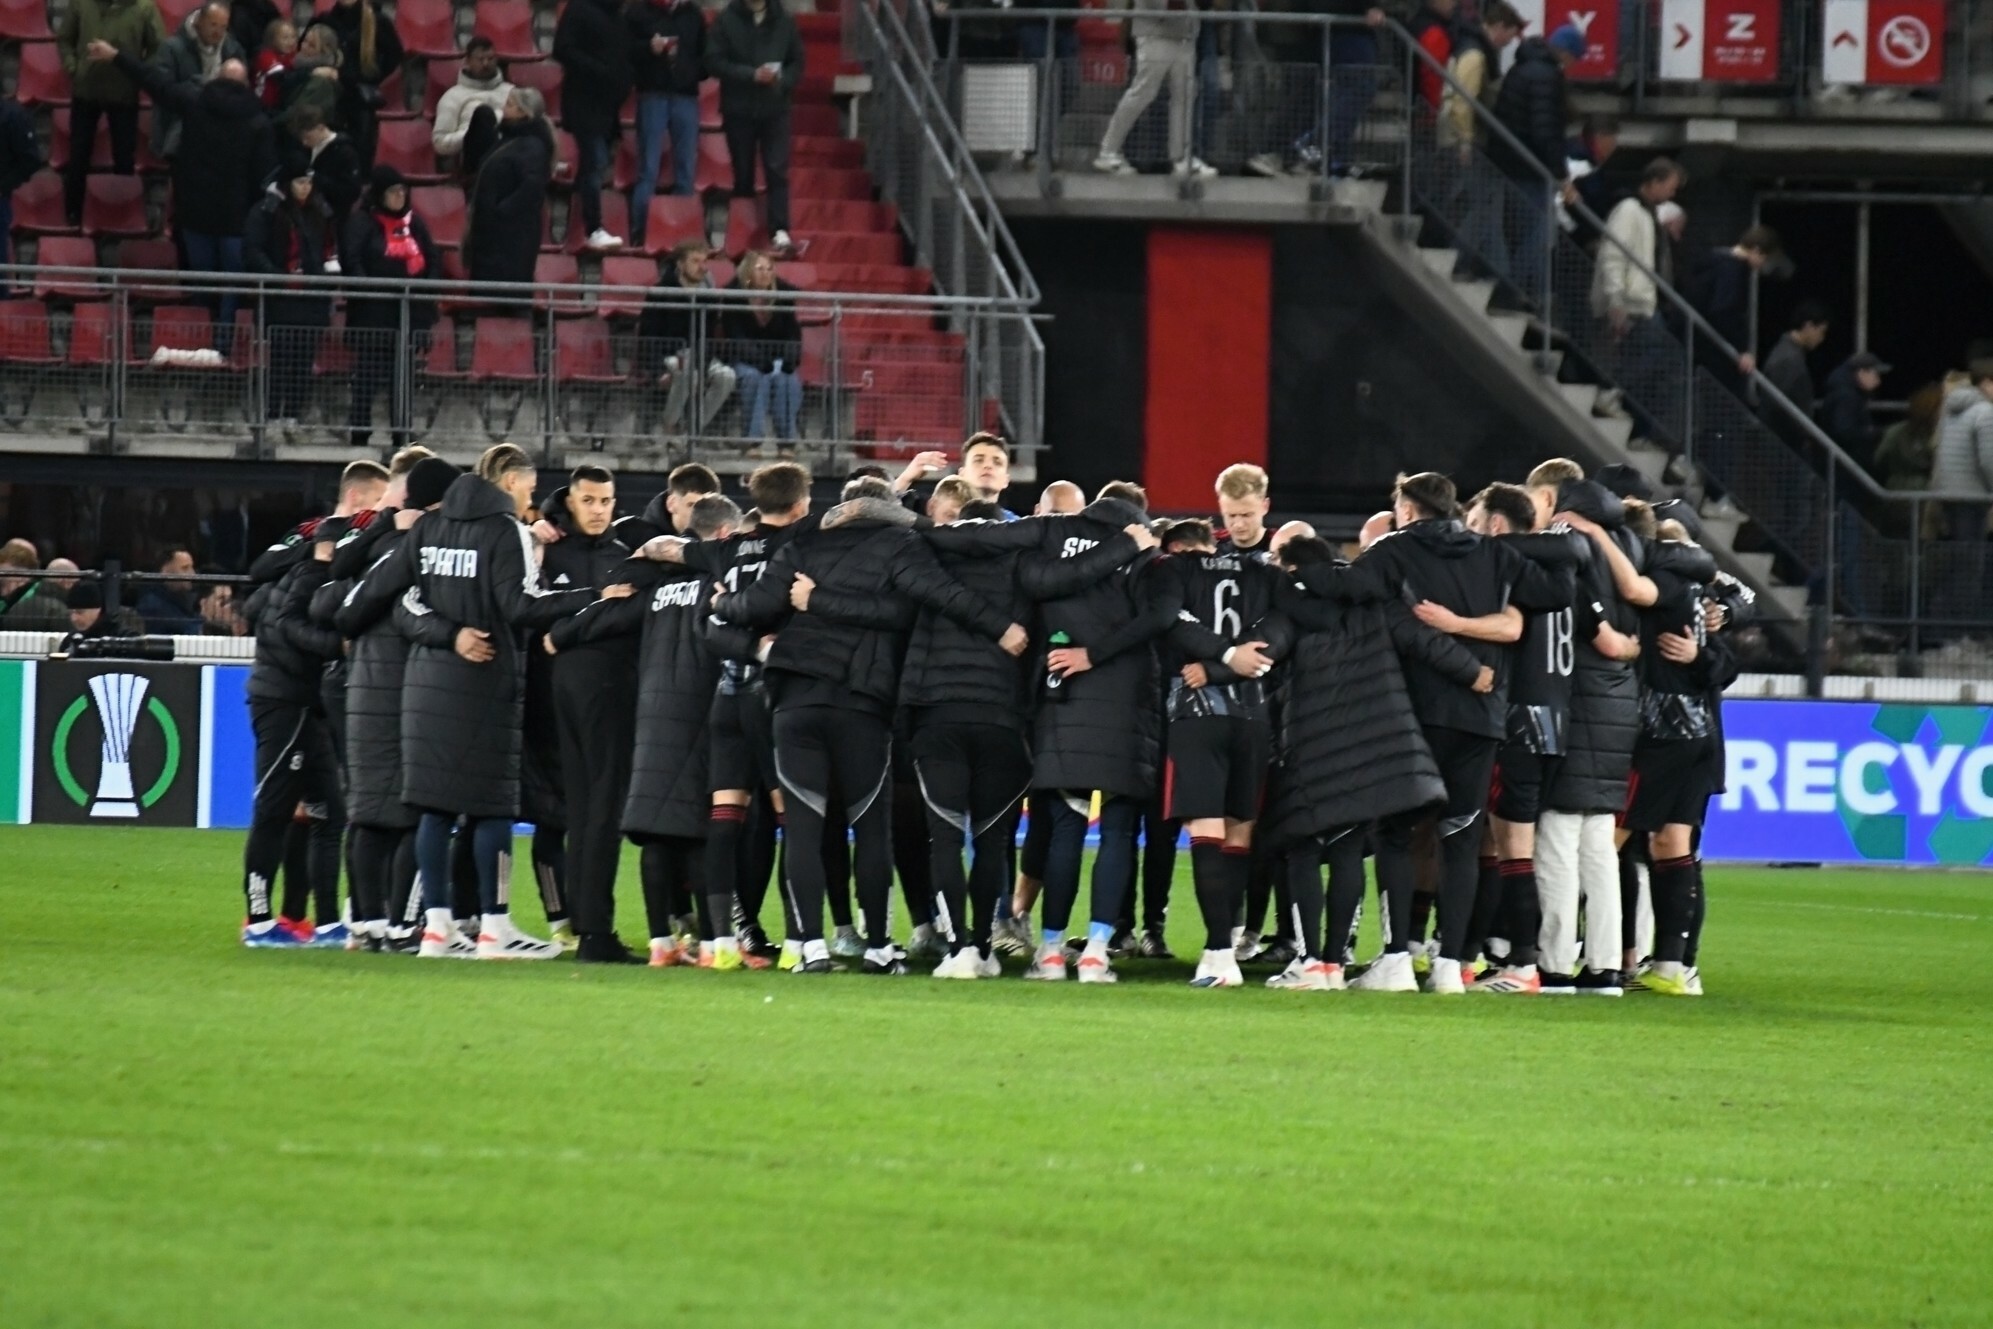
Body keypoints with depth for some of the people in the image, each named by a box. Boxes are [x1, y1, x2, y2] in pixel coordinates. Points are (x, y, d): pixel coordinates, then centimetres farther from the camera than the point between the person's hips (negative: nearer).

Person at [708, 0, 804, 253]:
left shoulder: (784, 21, 5)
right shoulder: (727, 20, -2)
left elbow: (797, 63, 9)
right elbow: (714, 62, -7)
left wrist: (782, 80, -12)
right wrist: (751, 75, -17)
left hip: (775, 109, 1)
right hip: (739, 109, -1)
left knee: (777, 170, -10)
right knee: (743, 173, 7)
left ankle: (780, 231, -16)